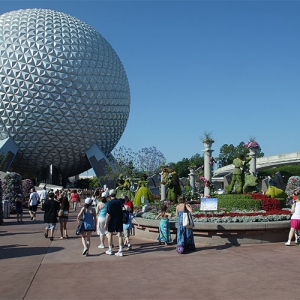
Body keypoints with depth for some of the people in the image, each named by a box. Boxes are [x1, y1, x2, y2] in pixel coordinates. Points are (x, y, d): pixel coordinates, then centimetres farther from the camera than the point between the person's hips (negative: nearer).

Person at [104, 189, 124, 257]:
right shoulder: (119, 201, -1)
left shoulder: (110, 203, -15)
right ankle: (120, 251, -1)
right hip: (119, 220, 4)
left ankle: (110, 250, 22)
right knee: (119, 235, 3)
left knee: (110, 235, 13)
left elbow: (108, 214, -17)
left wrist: (105, 223, -12)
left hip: (112, 221, -3)